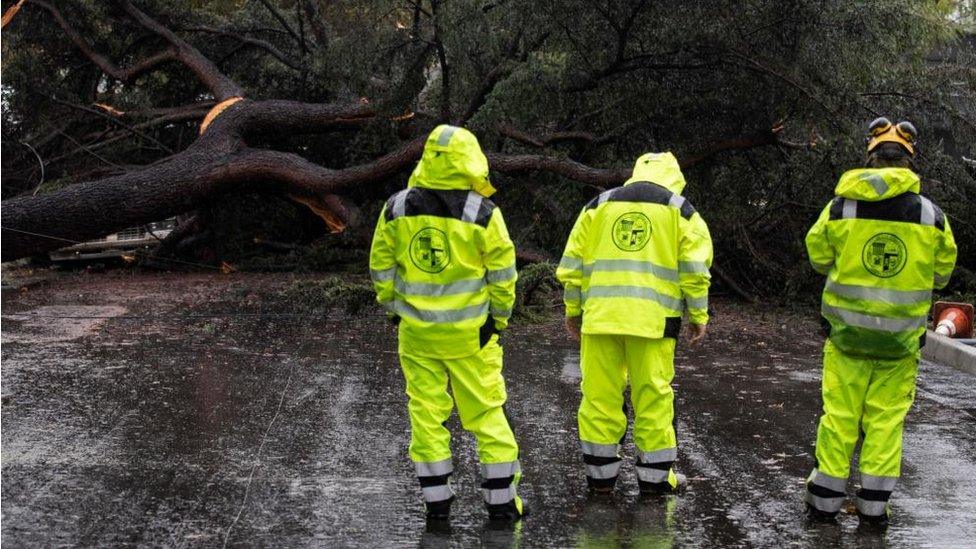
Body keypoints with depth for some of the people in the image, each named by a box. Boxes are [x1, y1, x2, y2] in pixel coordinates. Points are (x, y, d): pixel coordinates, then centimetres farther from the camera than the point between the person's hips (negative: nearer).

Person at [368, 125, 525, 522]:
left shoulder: (396, 209, -2)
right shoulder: (482, 213, -11)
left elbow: (381, 266, 5)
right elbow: (503, 273, -6)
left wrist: (393, 308, 18)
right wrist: (499, 318, 7)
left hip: (416, 329, 2)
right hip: (470, 331, -2)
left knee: (426, 411, 10)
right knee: (485, 411, 7)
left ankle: (437, 500, 14)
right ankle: (501, 499, 14)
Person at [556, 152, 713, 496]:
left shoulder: (598, 206, 13)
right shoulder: (681, 211, 8)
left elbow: (573, 264, 11)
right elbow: (694, 270, 3)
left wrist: (573, 309, 17)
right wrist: (699, 316, 10)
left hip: (600, 314, 2)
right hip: (652, 319, -2)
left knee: (599, 394, 8)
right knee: (653, 396, 6)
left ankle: (600, 475, 14)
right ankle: (655, 477, 13)